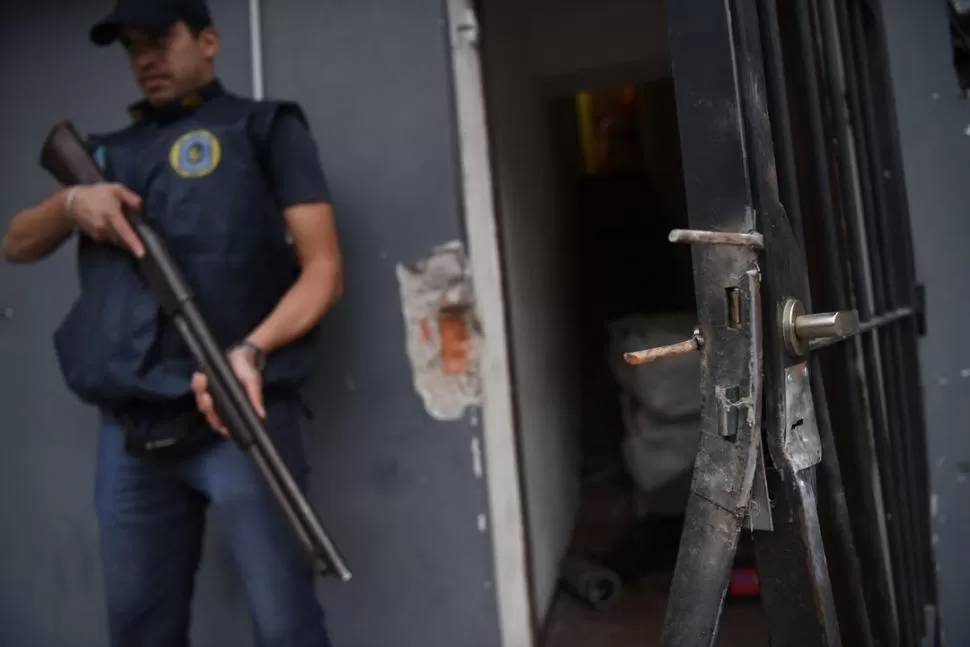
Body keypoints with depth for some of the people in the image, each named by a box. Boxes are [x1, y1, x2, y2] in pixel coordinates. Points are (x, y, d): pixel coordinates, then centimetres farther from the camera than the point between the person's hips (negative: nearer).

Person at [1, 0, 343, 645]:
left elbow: (323, 269, -4)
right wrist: (71, 202, 1)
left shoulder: (264, 127, 6)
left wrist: (252, 350, -21)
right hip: (128, 430, 6)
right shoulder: (109, 152, 23)